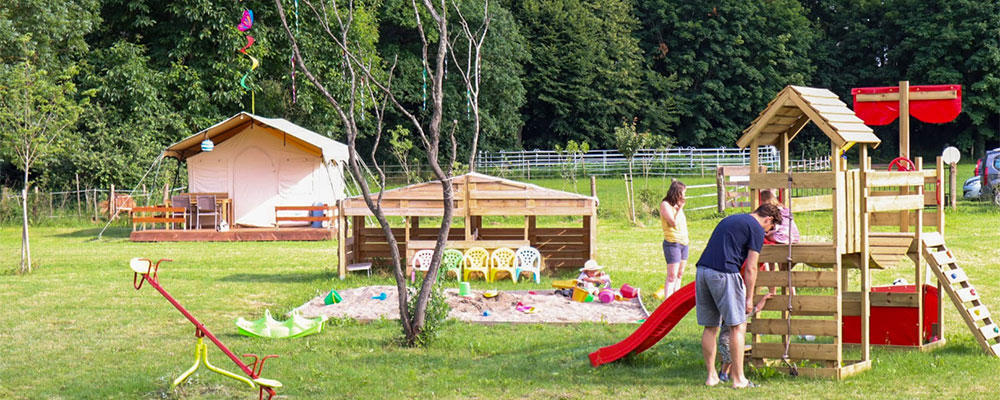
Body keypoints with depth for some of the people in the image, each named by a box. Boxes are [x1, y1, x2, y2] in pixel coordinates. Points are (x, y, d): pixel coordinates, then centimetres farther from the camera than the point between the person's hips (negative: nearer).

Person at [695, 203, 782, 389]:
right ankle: (738, 378, 3)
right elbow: (750, 268, -4)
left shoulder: (729, 219, 26)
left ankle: (711, 376, 16)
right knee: (737, 326, 1)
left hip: (702, 270, 8)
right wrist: (749, 298, 2)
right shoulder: (756, 229, 2)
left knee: (710, 327, 13)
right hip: (724, 273, -8)